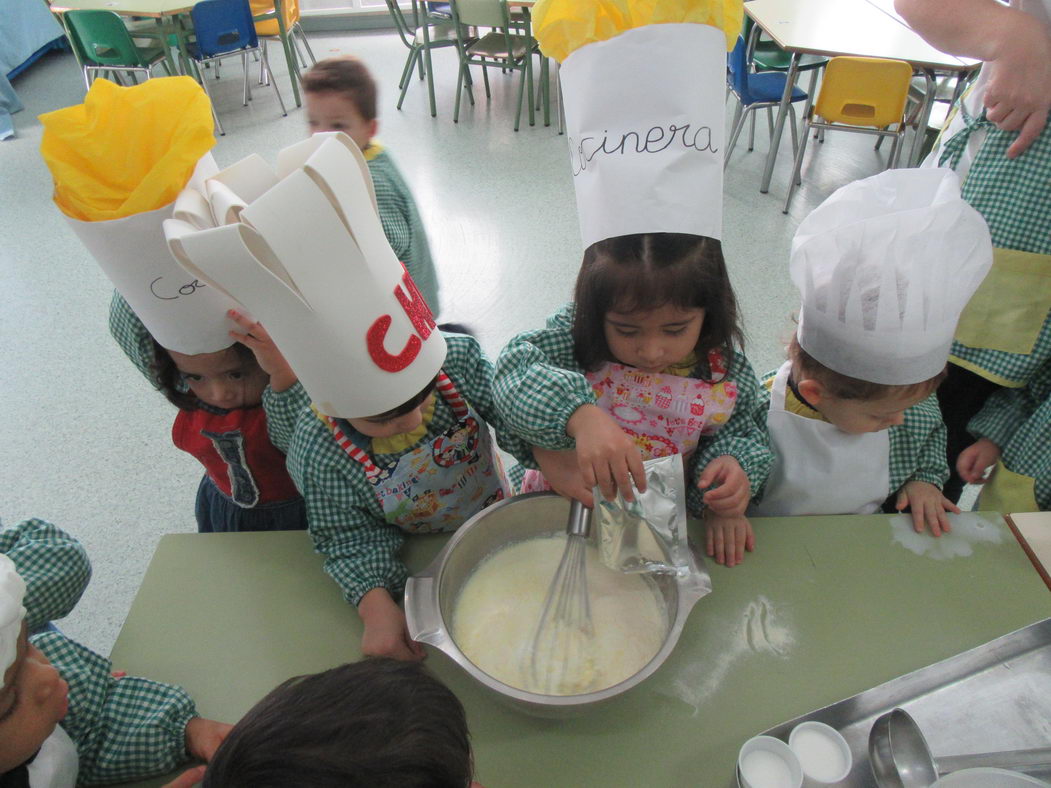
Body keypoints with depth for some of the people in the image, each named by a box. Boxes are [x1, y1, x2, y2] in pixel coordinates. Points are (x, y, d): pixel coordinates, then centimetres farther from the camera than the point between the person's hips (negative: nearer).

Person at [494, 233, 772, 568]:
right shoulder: (578, 332, -18)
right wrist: (581, 416, -48)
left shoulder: (725, 368, -13)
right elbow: (517, 366, -31)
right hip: (565, 500, -2)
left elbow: (737, 431, 1)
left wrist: (732, 465, -22)